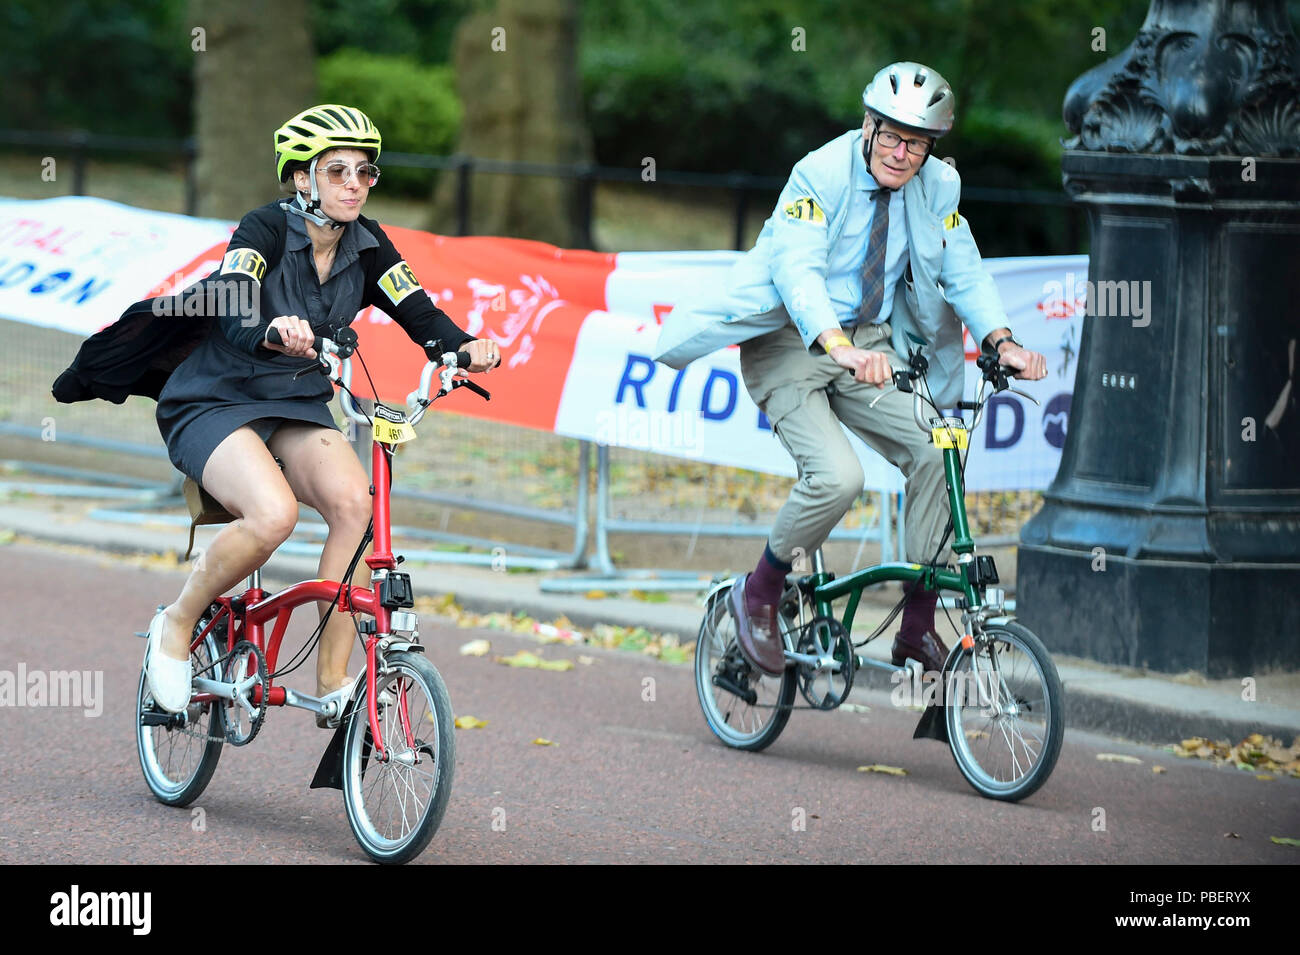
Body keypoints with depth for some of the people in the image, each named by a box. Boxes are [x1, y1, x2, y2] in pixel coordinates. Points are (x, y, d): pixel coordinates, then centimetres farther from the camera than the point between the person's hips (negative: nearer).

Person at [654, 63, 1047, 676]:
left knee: (936, 456, -16)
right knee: (837, 476, -26)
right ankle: (757, 596, -1)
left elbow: (963, 273, 1)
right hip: (791, 343, -5)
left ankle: (917, 628, -5)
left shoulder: (937, 187, -2)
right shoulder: (820, 174, -18)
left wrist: (1002, 342, -19)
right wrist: (842, 348, -47)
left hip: (872, 344, 5)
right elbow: (797, 269, -30)